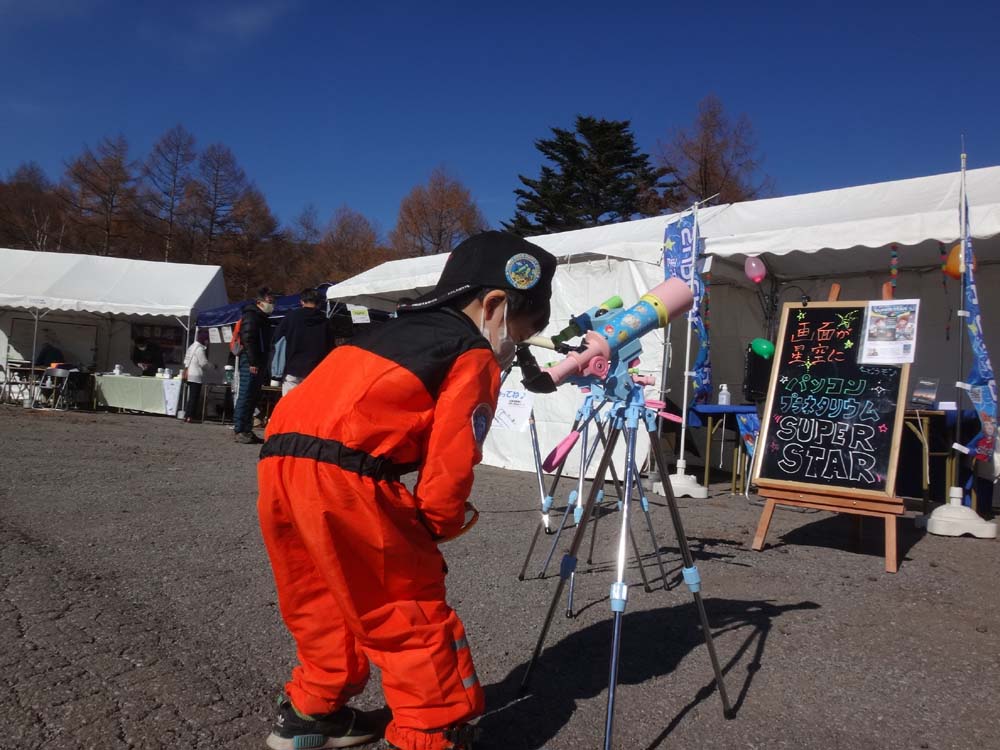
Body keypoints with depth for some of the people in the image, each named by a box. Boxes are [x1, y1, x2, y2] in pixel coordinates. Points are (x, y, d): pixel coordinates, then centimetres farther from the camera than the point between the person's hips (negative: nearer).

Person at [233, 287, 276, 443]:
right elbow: (248, 340, -17)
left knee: (253, 397, 10)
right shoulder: (251, 316, -8)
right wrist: (252, 363, -22)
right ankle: (239, 431, -7)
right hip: (250, 363, -10)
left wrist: (264, 366, 19)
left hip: (258, 363, 10)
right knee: (245, 396, -9)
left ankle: (247, 430, 15)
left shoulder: (263, 318, 22)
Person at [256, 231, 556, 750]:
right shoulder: (475, 357, 4)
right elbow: (450, 462, -2)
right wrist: (437, 525, 16)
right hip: (341, 475, -9)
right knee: (412, 609, 8)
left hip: (278, 462, 9)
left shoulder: (402, 331, 29)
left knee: (326, 601, 26)